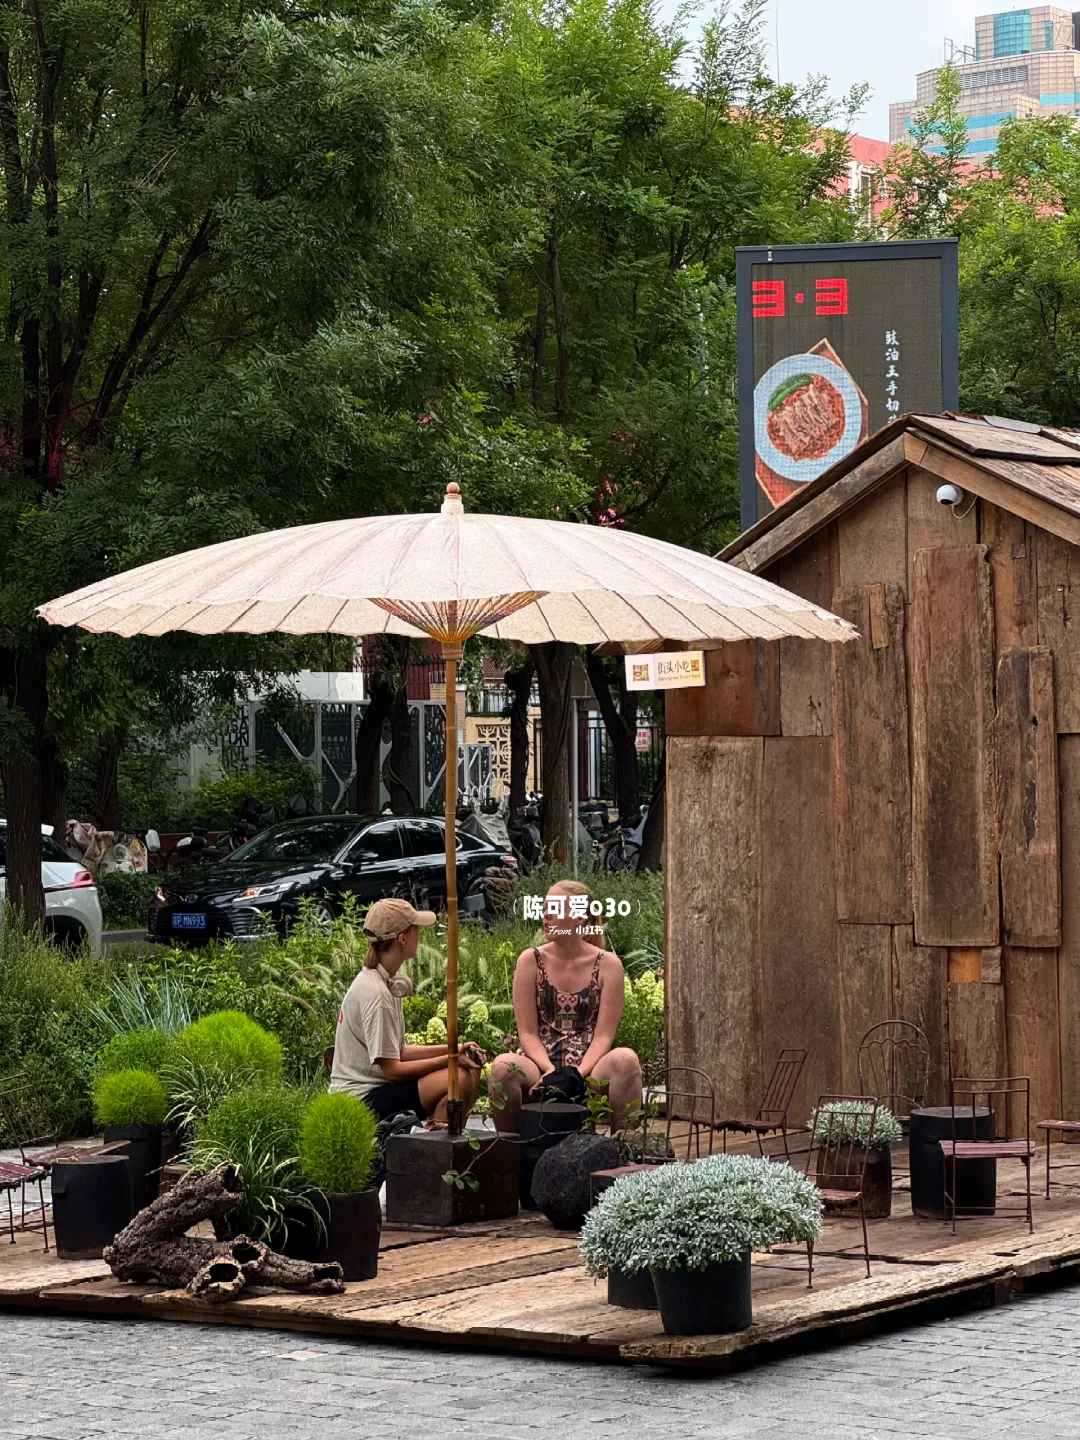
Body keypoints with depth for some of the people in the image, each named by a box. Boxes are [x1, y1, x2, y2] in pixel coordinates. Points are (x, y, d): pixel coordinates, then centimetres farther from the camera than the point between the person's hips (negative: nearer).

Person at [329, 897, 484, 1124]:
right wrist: (450, 1059, -14)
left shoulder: (386, 982, 12)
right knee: (458, 1079, -24)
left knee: (470, 1068, 6)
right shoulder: (374, 993, -19)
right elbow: (392, 1070, -19)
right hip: (364, 1099, -10)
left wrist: (452, 1050, 4)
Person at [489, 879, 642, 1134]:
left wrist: (578, 1073, -21)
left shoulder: (607, 964, 2)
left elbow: (604, 1035, -3)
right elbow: (528, 1032, 0)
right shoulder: (531, 961, 4)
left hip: (590, 1068, 0)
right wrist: (551, 1070, -18)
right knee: (504, 1066, -34)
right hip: (541, 1066, 0)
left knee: (625, 1061, -34)